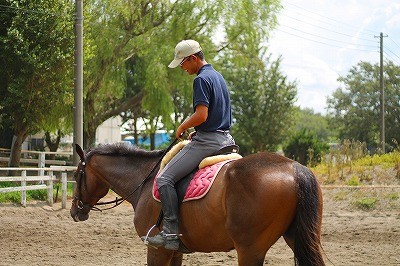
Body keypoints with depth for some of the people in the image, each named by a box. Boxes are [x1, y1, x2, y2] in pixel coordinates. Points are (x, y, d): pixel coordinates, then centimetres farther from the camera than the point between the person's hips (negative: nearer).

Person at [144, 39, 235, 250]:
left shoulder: (202, 79, -14)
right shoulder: (218, 76, 17)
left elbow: (201, 115, -22)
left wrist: (182, 128, -6)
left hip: (207, 141, -10)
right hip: (226, 139, 10)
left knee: (164, 179, -12)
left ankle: (171, 233, -18)